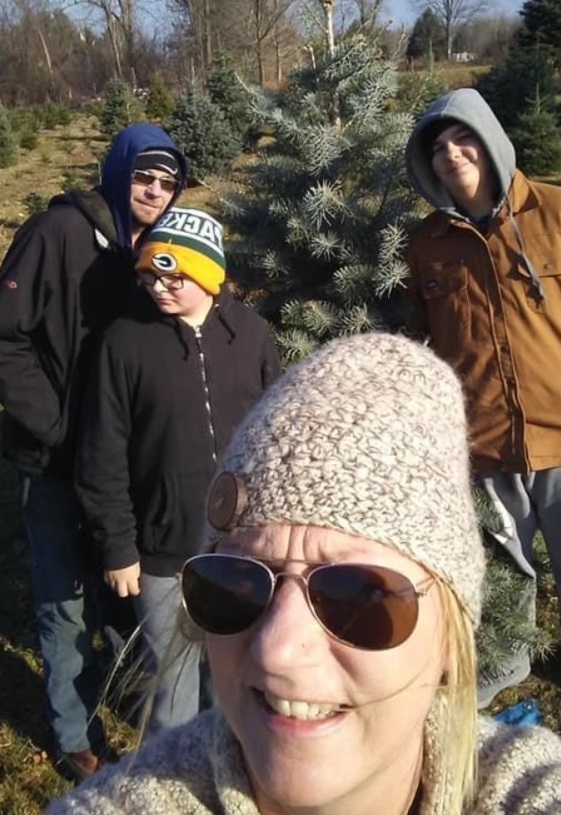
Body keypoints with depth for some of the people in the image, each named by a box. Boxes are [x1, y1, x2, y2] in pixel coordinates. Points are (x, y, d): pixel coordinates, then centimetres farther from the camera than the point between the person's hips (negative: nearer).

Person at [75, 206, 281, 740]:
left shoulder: (249, 332, -2)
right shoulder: (126, 340, -9)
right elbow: (103, 457, -7)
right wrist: (116, 547, -6)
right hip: (163, 548, -2)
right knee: (172, 675, 14)